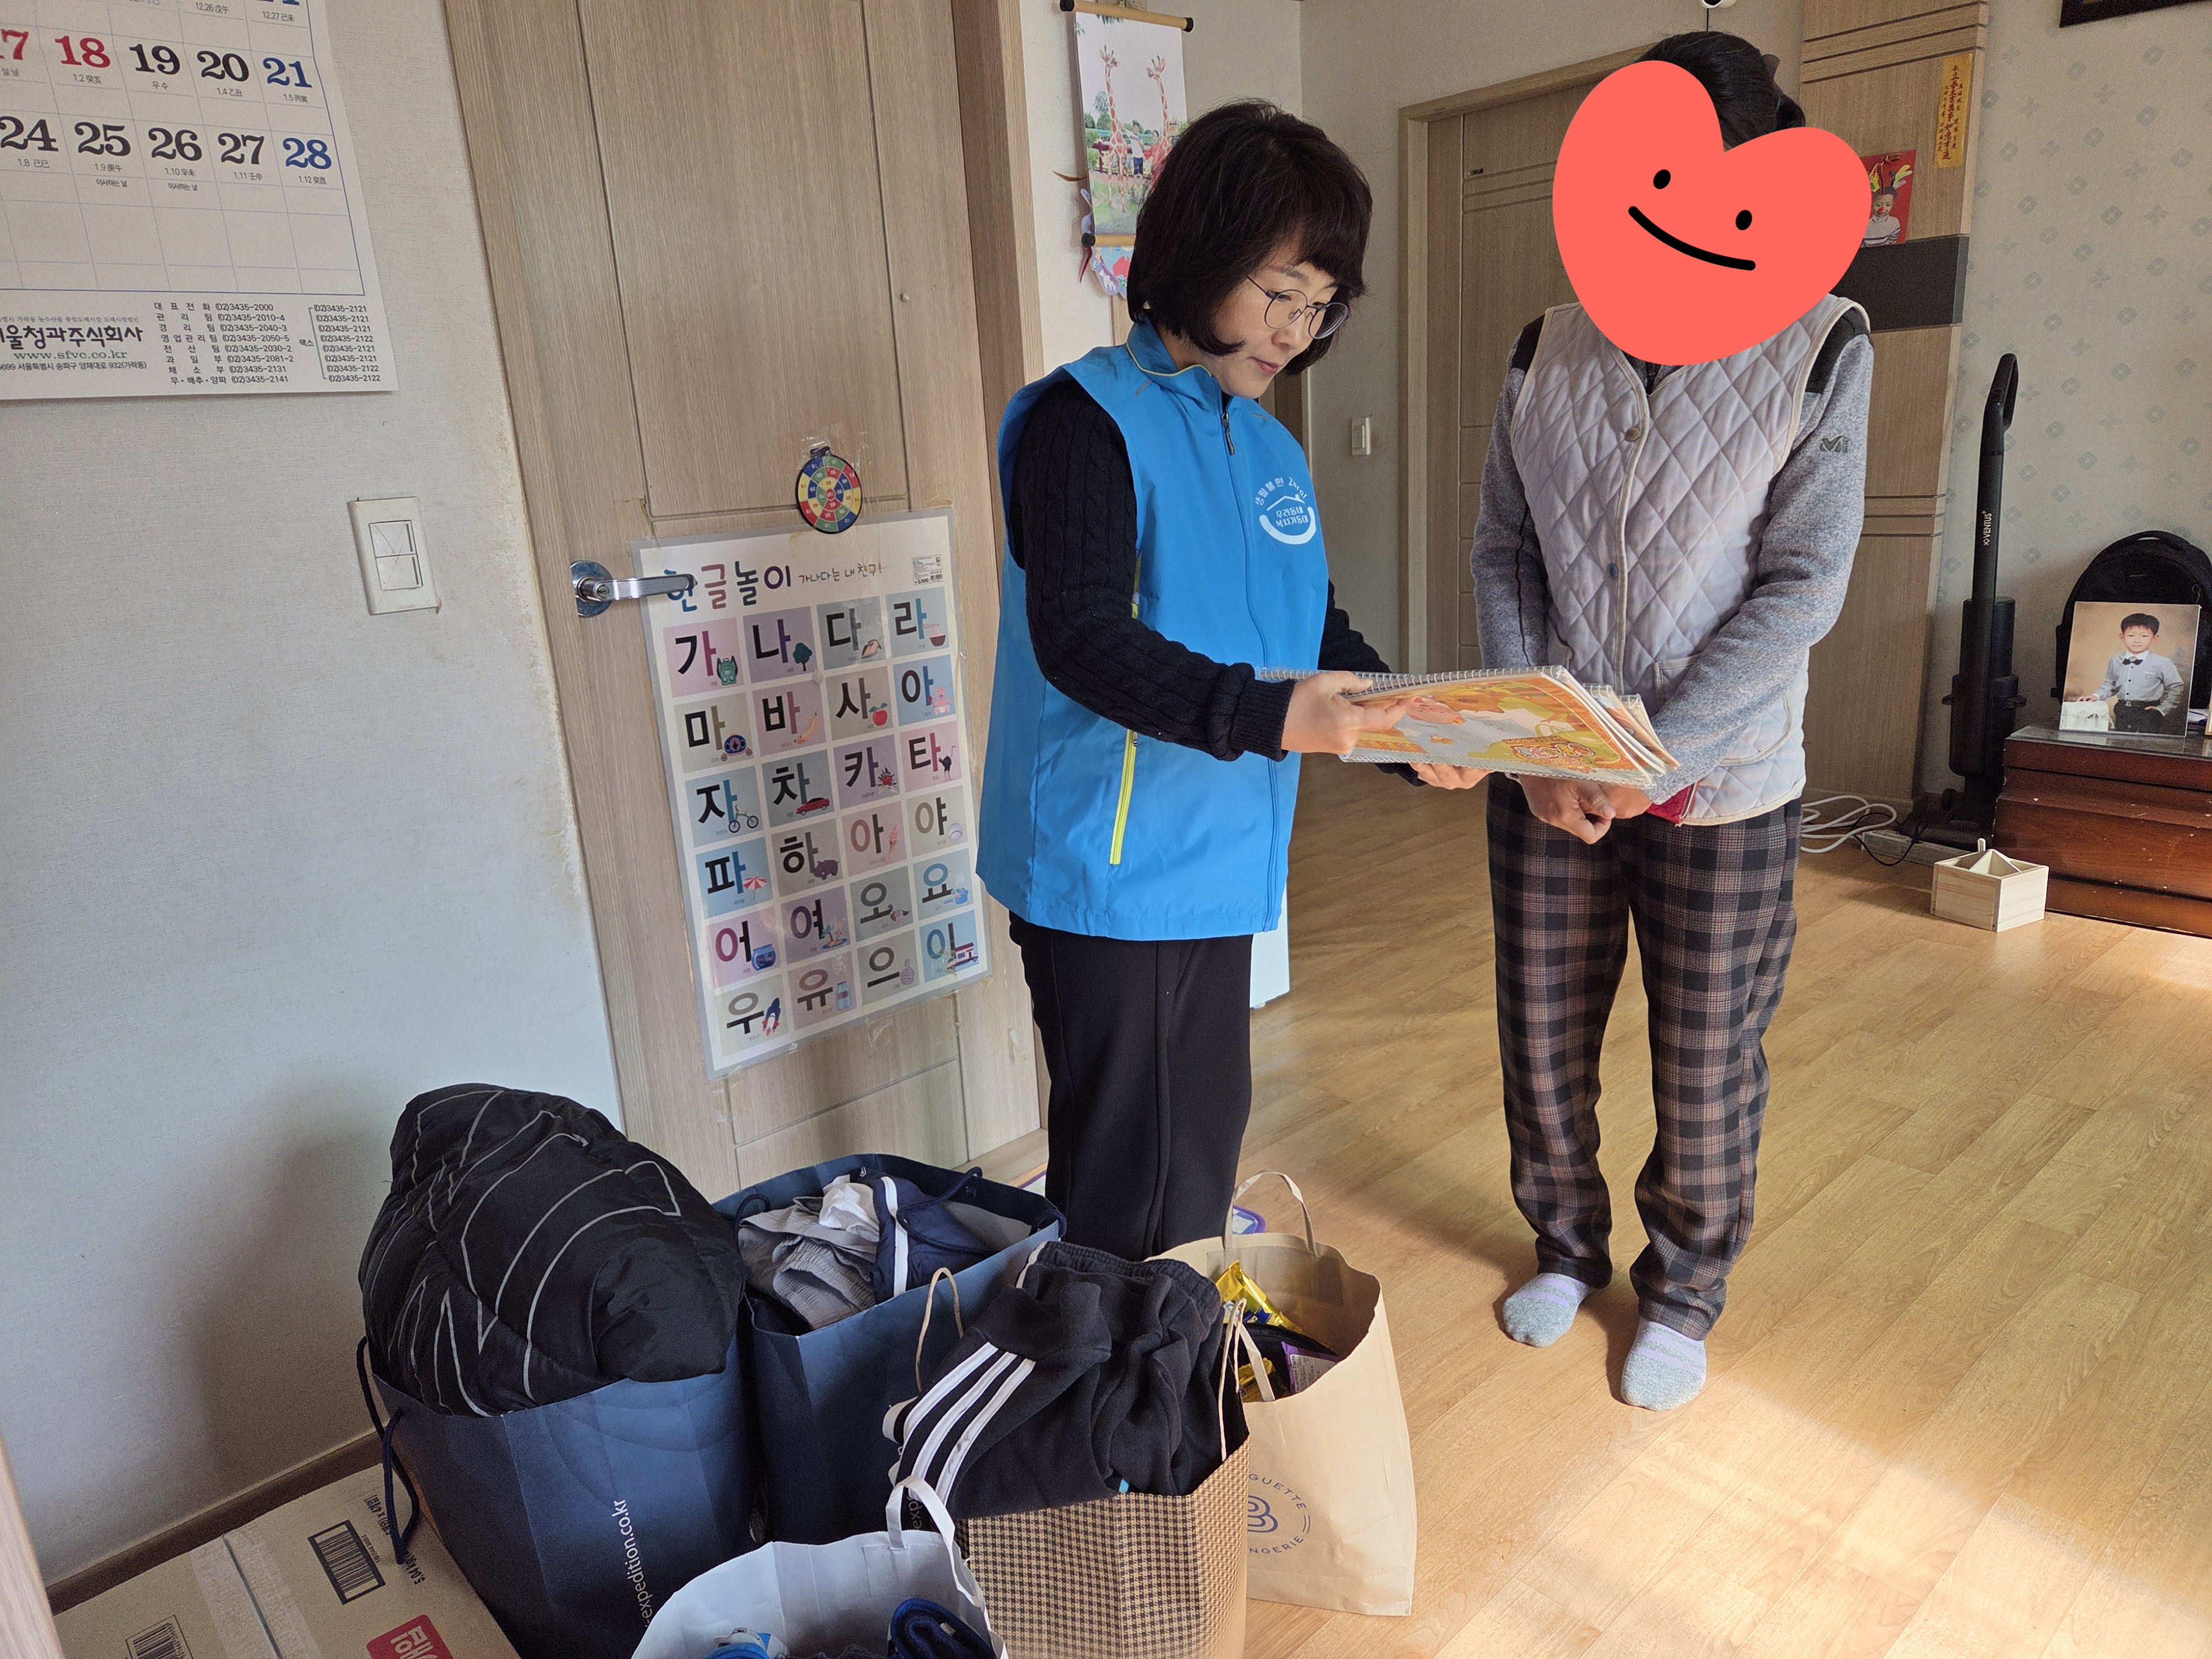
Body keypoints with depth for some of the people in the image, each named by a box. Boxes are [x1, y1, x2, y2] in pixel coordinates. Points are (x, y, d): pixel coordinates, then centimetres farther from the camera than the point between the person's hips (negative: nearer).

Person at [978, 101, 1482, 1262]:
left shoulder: (1270, 448, 13)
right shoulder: (1086, 419, -12)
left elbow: (1320, 630, 15)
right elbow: (1080, 638, -23)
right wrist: (1260, 715, -35)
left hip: (1221, 855, 8)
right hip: (1109, 866, -8)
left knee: (1208, 1135, 21)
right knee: (1125, 1178, 2)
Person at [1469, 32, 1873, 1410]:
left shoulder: (1822, 347, -7)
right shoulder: (1550, 347, 2)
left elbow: (1803, 589, -13)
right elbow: (1502, 557, 2)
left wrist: (1649, 759, -20)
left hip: (1720, 783, -2)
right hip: (1546, 774, 3)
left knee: (1706, 1064, 11)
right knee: (1542, 1040, 14)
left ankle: (1685, 1293, 37)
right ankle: (1568, 1247, 41)